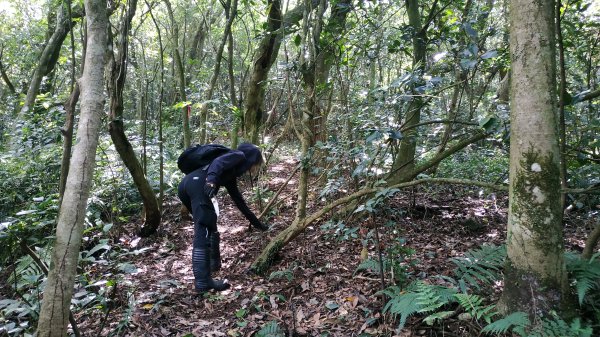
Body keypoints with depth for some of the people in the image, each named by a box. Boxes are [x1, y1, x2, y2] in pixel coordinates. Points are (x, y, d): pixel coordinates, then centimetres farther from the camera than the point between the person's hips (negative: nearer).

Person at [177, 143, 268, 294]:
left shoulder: (231, 174, 36)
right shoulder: (239, 155, 14)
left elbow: (238, 200, 41)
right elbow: (218, 162, -8)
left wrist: (257, 223, 46)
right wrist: (211, 179, -29)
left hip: (187, 185, 10)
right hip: (198, 184, -10)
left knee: (209, 226, 25)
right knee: (204, 231, -14)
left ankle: (213, 263, 35)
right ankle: (203, 282, -18)